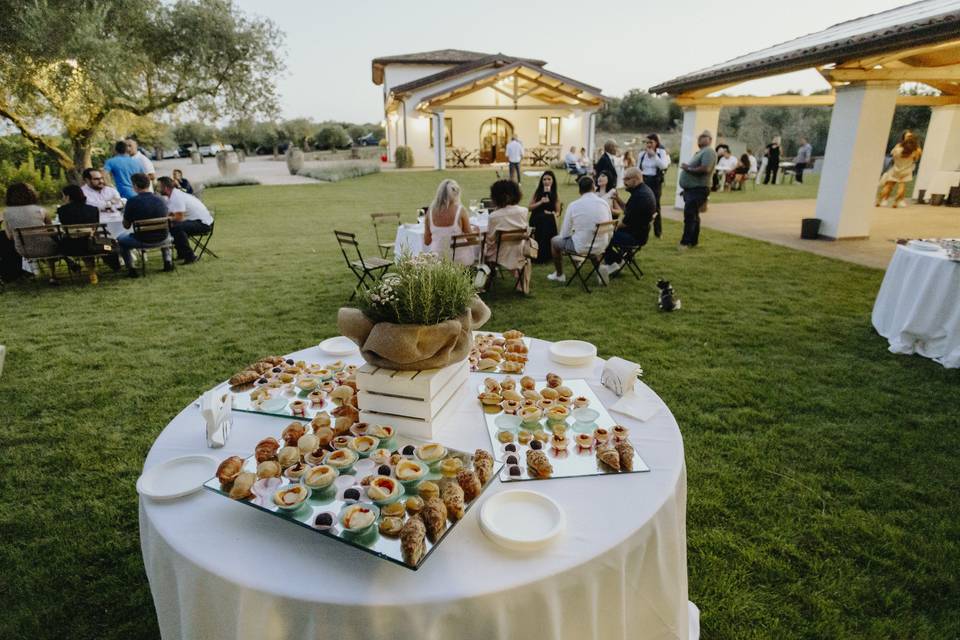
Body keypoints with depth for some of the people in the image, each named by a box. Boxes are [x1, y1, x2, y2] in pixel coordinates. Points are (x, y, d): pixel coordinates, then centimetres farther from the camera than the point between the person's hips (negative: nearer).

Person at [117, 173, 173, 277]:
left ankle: (131, 268, 18)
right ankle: (168, 261, 26)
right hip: (161, 239, 3)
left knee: (120, 239, 26)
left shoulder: (132, 202, -14)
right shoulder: (161, 199, -4)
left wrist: (125, 213, 15)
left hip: (142, 241, -3)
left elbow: (126, 226, -4)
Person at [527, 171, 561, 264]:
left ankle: (545, 255, -20)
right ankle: (537, 255, -16)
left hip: (548, 222, 1)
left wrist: (553, 214, -15)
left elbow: (558, 212, 8)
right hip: (536, 220, 0)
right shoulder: (537, 192, 10)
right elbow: (529, 207, 4)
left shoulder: (555, 194, 10)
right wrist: (540, 202, -9)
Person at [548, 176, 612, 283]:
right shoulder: (604, 203, -1)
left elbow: (564, 234, -4)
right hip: (601, 246, 4)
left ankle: (559, 275, 34)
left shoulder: (573, 205, -9)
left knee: (554, 241, 23)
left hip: (581, 246, -4)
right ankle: (599, 267, 22)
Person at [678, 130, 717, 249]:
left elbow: (705, 169, -25)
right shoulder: (700, 152, 21)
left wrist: (689, 169, -17)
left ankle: (686, 242, -9)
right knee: (693, 216, 13)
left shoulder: (708, 152, -11)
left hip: (698, 189, -10)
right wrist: (686, 167, 8)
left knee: (689, 216, -12)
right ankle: (693, 241, 20)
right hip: (691, 188, 10)